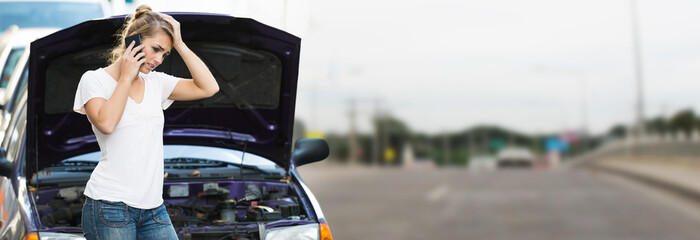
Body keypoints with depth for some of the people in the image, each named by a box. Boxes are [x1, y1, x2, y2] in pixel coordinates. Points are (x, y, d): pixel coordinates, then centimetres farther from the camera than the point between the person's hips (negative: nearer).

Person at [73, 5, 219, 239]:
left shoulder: (156, 82, 12)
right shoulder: (94, 80, -1)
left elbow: (208, 87, 3)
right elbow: (106, 123, -19)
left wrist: (179, 44, 1)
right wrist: (126, 77, -9)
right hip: (110, 205, -5)